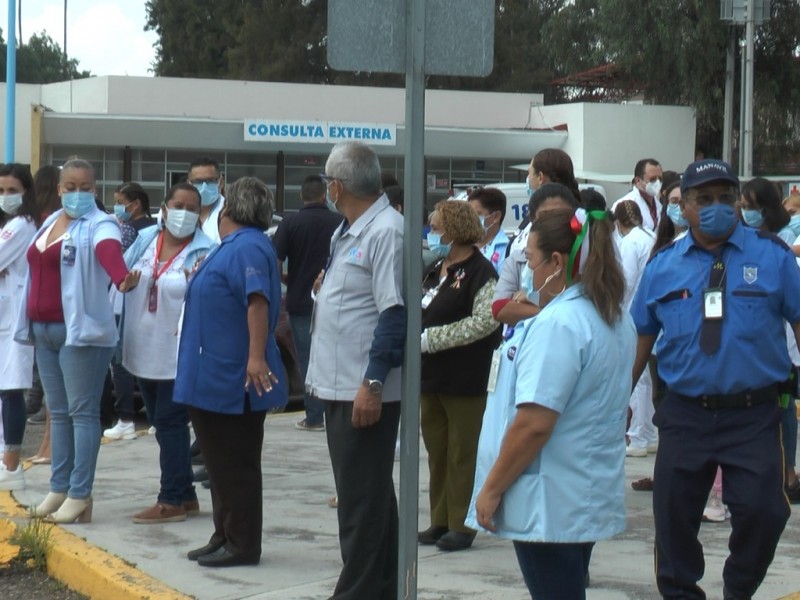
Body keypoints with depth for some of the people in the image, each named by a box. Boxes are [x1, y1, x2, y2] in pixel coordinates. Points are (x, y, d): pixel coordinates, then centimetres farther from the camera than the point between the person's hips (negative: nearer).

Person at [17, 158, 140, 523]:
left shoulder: (99, 226, -10)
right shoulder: (49, 223, 15)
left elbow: (110, 253, -31)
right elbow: (38, 271, 18)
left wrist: (122, 279, -53)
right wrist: (31, 323, 16)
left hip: (81, 330, -8)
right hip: (44, 329, 8)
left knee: (82, 412, -6)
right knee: (58, 412, 13)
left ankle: (80, 495, -4)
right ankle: (59, 489, 19)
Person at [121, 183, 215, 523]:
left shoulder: (204, 252, -10)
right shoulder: (145, 240, 6)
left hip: (179, 353, -7)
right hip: (143, 351, 7)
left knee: (170, 423, -5)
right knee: (162, 423, 12)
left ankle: (172, 501, 3)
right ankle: (185, 495, 21)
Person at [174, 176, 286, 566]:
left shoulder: (247, 248, -17)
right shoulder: (233, 246, 15)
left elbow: (258, 301, -28)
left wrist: (257, 357, -34)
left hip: (233, 381, -10)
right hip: (214, 378, 10)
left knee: (236, 465, -2)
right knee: (220, 463, 15)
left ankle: (242, 545, 4)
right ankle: (224, 538, 22)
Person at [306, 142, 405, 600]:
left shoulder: (386, 232, -16)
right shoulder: (348, 232, 14)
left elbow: (394, 313, -21)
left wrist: (372, 383, -24)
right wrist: (323, 372, 21)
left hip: (366, 390, -10)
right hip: (340, 385, 10)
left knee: (363, 498, -5)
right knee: (360, 493, 16)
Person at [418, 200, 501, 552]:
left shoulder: (480, 272, -11)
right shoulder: (435, 270, 15)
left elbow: (485, 321, -22)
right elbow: (419, 311, 24)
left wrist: (431, 339, -19)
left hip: (465, 380, -8)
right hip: (431, 377, 8)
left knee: (462, 454, -1)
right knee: (436, 451, 11)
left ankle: (461, 525, 5)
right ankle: (441, 520, 19)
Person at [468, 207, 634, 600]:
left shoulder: (557, 324, -20)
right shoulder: (616, 319, 10)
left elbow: (534, 423, -24)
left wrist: (491, 489, -16)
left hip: (550, 504, -9)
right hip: (589, 498, 10)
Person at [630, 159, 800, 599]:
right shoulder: (663, 266, 5)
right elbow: (641, 338, 12)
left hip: (753, 415, -2)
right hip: (684, 414, 2)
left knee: (762, 512, -12)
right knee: (673, 515, 8)